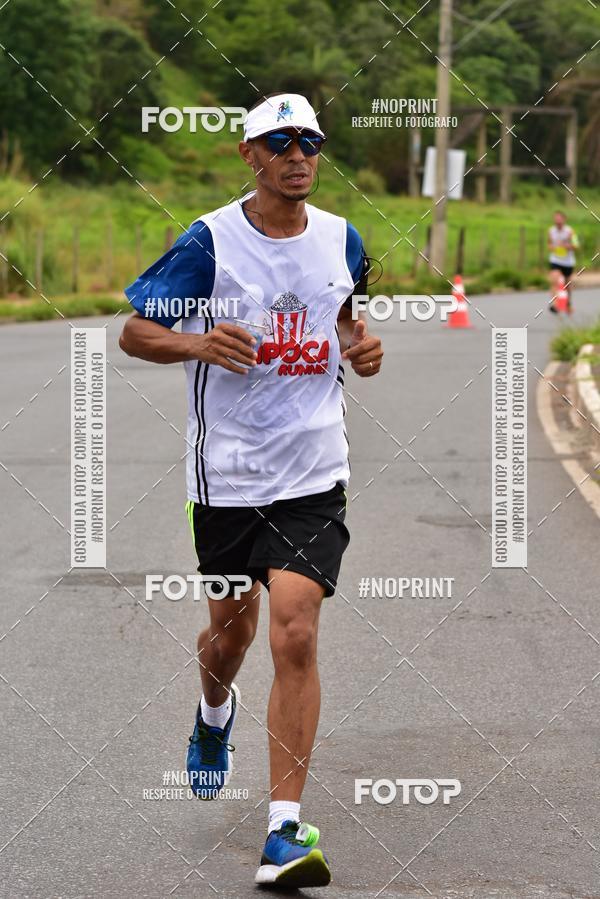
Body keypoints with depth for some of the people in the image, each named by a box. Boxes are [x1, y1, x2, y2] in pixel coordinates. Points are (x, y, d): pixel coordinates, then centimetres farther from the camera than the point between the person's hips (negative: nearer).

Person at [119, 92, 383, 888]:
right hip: (226, 471, 0)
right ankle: (214, 713, 54)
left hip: (313, 472, 1)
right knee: (229, 630, 15)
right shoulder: (209, 241, -7)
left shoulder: (343, 240, 4)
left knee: (296, 637, -14)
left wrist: (363, 349, -1)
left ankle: (284, 832, -13)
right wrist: (199, 343, -24)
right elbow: (135, 332, -4)